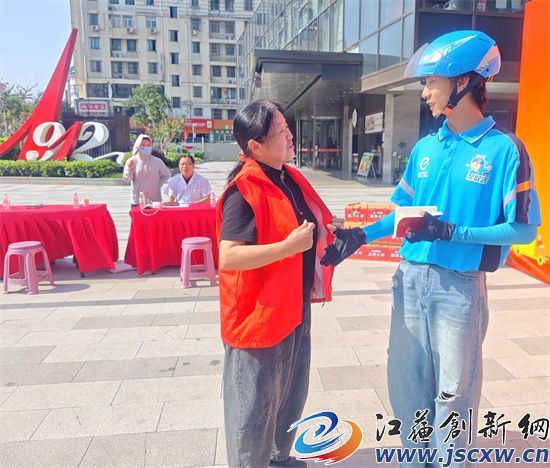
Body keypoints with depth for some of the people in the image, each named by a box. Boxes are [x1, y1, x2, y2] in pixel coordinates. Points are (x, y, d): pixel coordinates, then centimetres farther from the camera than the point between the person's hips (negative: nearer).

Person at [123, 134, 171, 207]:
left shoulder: (157, 161, 1)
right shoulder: (132, 161, -1)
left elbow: (166, 174, 13)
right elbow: (126, 179, -1)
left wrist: (158, 185, 2)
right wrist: (129, 169, -18)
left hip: (155, 200, 1)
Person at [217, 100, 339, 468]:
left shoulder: (291, 179, 7)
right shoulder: (244, 191, -21)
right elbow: (228, 257, -28)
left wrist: (330, 234, 4)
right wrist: (290, 246, -29)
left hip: (296, 308, 9)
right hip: (259, 314, -9)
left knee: (291, 396, 25)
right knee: (254, 407, 9)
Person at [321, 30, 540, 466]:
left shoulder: (503, 148, -9)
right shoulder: (425, 147, 6)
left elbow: (524, 228, -11)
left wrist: (452, 232, -21)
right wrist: (361, 236, -1)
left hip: (459, 285, -5)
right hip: (410, 279, 5)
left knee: (453, 390, 11)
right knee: (406, 382, 17)